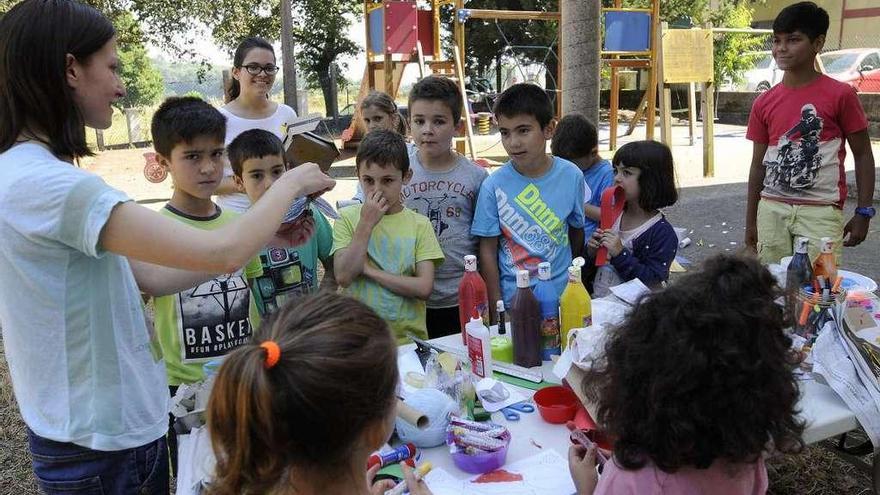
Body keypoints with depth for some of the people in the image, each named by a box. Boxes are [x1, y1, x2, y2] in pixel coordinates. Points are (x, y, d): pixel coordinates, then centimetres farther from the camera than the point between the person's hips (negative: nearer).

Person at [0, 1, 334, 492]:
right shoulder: (44, 184, -26)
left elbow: (149, 276, 5)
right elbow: (221, 253, -31)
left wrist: (269, 238, 1)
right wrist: (292, 182, -14)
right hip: (103, 446, -9)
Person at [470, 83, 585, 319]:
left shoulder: (571, 176, -7)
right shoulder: (493, 186, -12)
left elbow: (577, 230, 7)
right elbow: (488, 251, -7)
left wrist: (570, 277, 14)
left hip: (562, 295, 2)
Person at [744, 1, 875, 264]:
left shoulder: (841, 95, -3)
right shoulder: (764, 103, 6)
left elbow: (863, 155, 2)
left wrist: (863, 212, -3)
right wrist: (751, 221, 12)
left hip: (821, 211, -3)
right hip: (771, 210, 4)